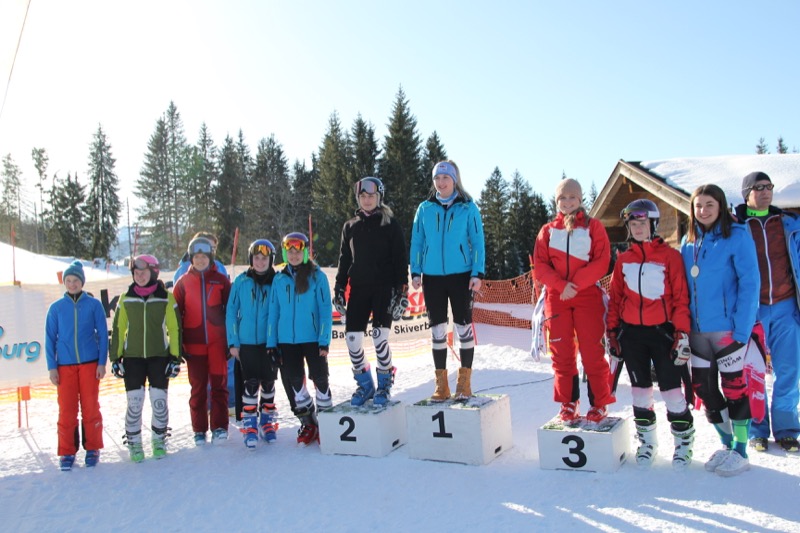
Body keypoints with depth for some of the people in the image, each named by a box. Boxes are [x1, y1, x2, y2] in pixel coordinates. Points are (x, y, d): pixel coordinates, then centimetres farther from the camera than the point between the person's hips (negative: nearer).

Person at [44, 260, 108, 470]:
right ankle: (67, 452, 13)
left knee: (90, 407, 4)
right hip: (65, 365, 1)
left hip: (89, 363, -1)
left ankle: (92, 449, 17)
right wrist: (52, 367, 1)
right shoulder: (56, 308, 4)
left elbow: (102, 334, 3)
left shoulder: (94, 304, 1)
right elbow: (50, 339, 7)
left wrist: (102, 363, -2)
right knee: (66, 410, 2)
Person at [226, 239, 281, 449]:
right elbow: (231, 312, 2)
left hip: (270, 342, 1)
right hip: (247, 342, -1)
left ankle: (267, 422, 25)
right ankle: (250, 426, 8)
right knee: (251, 383, -3)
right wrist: (233, 342, -1)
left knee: (268, 382, 10)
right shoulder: (241, 282, -1)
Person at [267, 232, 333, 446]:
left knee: (319, 377, 1)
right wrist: (271, 343, 5)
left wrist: (324, 340, -12)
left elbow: (326, 310, -6)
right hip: (287, 340, 4)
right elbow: (273, 312, 8)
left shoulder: (317, 276, -4)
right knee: (294, 380, 11)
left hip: (313, 338, -3)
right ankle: (307, 422, 26)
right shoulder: (279, 279, 6)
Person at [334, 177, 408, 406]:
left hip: (384, 287, -4)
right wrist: (339, 288, 9)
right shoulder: (350, 227, 13)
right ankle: (364, 384, 16)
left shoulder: (390, 224, 3)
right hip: (358, 288, 4)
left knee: (379, 336, -11)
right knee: (352, 337, -3)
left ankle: (385, 384, 8)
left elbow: (400, 259, 0)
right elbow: (344, 260, 17)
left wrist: (402, 290, -8)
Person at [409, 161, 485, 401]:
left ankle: (464, 383, 11)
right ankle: (441, 384, 14)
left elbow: (477, 242, 0)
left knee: (464, 327, 1)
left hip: (461, 275, -2)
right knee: (437, 330, 6)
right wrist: (415, 272, 2)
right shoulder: (425, 209, 7)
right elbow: (417, 242, 10)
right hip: (432, 276, 2)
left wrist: (478, 273, -7)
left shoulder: (468, 208, 1)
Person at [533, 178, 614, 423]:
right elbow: (539, 267, 3)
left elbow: (601, 262, -5)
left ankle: (599, 403, 8)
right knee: (562, 352, 4)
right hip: (556, 297, 2)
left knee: (592, 351, -4)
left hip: (588, 296, -2)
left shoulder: (593, 226, 6)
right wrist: (561, 285, -13)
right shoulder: (547, 231, 12)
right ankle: (568, 403, 16)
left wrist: (576, 284, -15)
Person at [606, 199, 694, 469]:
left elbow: (681, 297, -5)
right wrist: (611, 331, 7)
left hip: (662, 331, -3)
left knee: (671, 390, 0)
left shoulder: (670, 256, -3)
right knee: (640, 390, 11)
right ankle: (646, 442, 24)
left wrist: (682, 334, -10)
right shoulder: (623, 259, 8)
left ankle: (683, 444, 16)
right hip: (631, 333, 4)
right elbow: (615, 297, 11)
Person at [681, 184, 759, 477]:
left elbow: (749, 284, -11)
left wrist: (742, 329, -16)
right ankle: (727, 444, 27)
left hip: (727, 328, -6)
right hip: (698, 329, 6)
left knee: (733, 386, 4)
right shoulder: (688, 242, 8)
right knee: (703, 387, 10)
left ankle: (740, 451, 18)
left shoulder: (737, 236, -8)